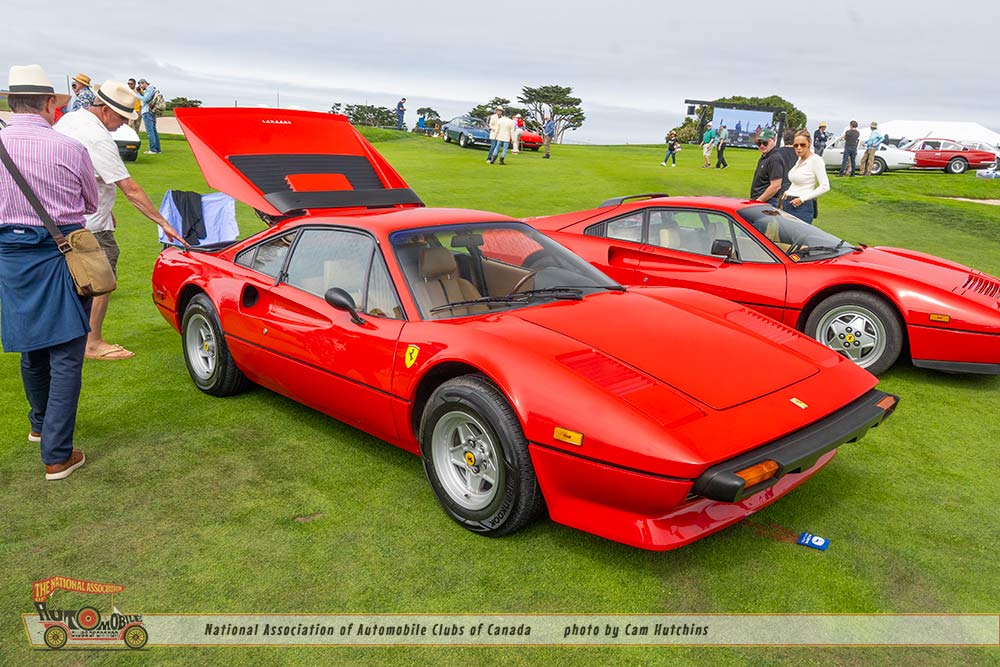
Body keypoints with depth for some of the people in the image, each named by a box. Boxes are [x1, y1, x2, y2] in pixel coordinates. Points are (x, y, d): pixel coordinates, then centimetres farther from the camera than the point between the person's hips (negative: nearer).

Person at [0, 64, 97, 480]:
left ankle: (40, 424, 43)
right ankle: (57, 454, 0)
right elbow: (91, 204, 5)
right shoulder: (69, 148, -11)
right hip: (61, 257, -4)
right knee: (65, 356, 1)